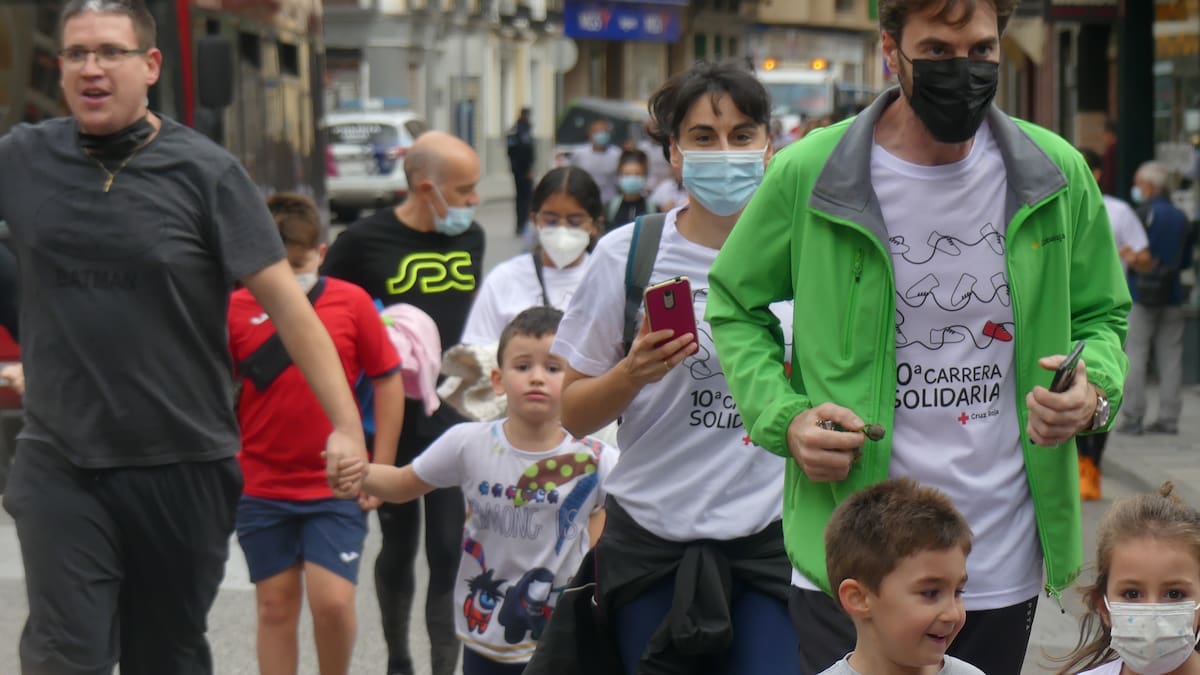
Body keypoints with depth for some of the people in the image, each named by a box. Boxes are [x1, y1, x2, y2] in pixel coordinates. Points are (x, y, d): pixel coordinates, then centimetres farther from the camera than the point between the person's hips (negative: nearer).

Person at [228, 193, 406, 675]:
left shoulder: (351, 302, -4)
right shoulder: (237, 309, -3)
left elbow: (388, 381, 3)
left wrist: (379, 469, 1)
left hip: (336, 488, -1)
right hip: (261, 487, 1)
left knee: (333, 599, -9)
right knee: (275, 606, 8)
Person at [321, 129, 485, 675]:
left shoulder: (471, 237, 7)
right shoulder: (364, 242, -8)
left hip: (454, 412, 3)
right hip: (391, 420, -2)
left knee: (450, 548, -3)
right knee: (399, 546, 10)